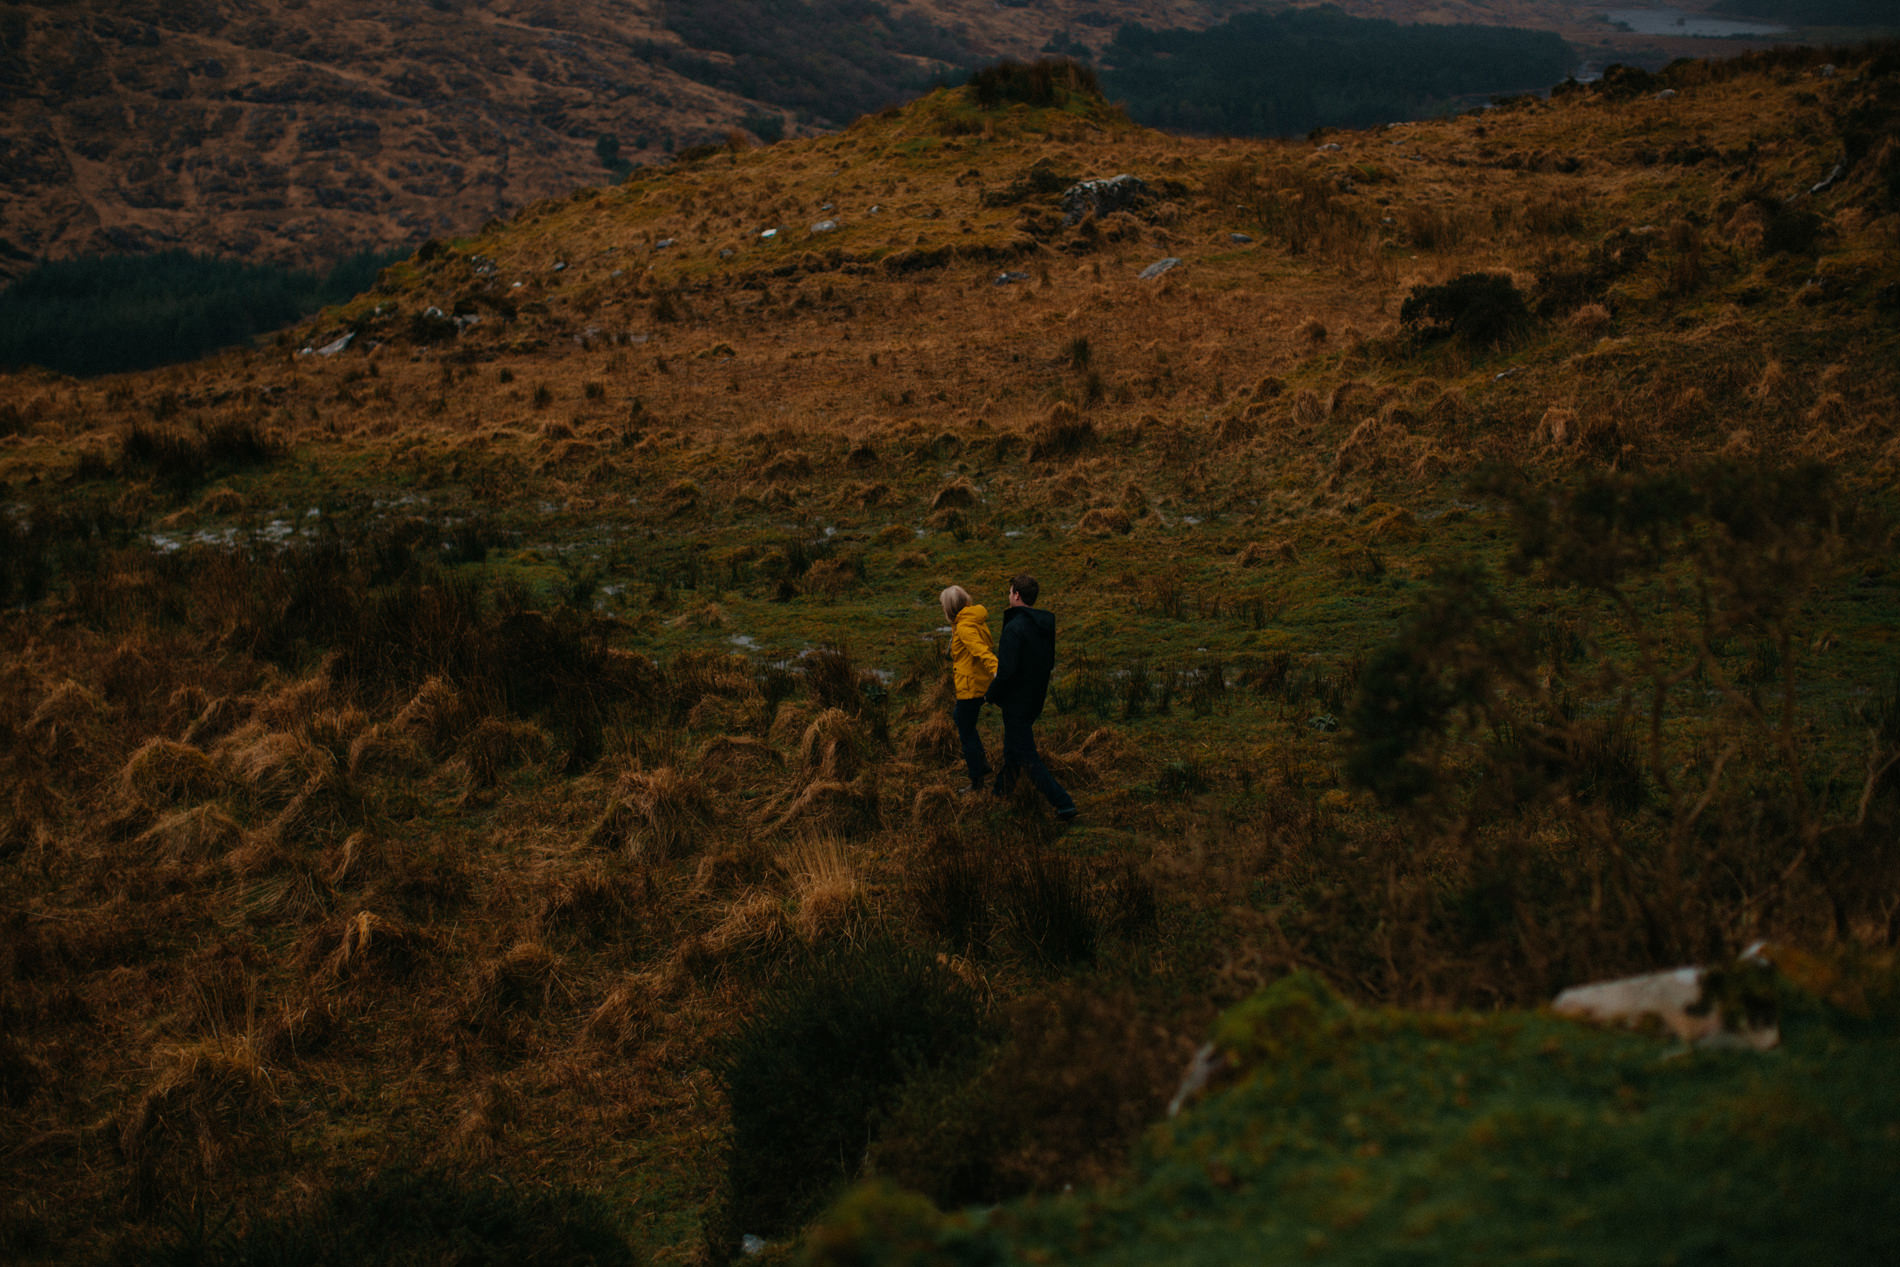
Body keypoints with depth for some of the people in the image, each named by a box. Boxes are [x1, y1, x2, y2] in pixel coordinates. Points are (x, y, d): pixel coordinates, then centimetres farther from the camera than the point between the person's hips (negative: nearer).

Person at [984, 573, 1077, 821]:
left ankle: (1063, 803, -7)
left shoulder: (1015, 628, -24)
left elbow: (1007, 671, -28)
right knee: (1011, 752, 24)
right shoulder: (1046, 625, 3)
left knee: (1027, 758, -2)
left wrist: (991, 695, -10)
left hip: (1016, 702, -9)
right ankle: (1001, 793, 39)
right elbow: (1050, 664, 13)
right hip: (1035, 700, 9)